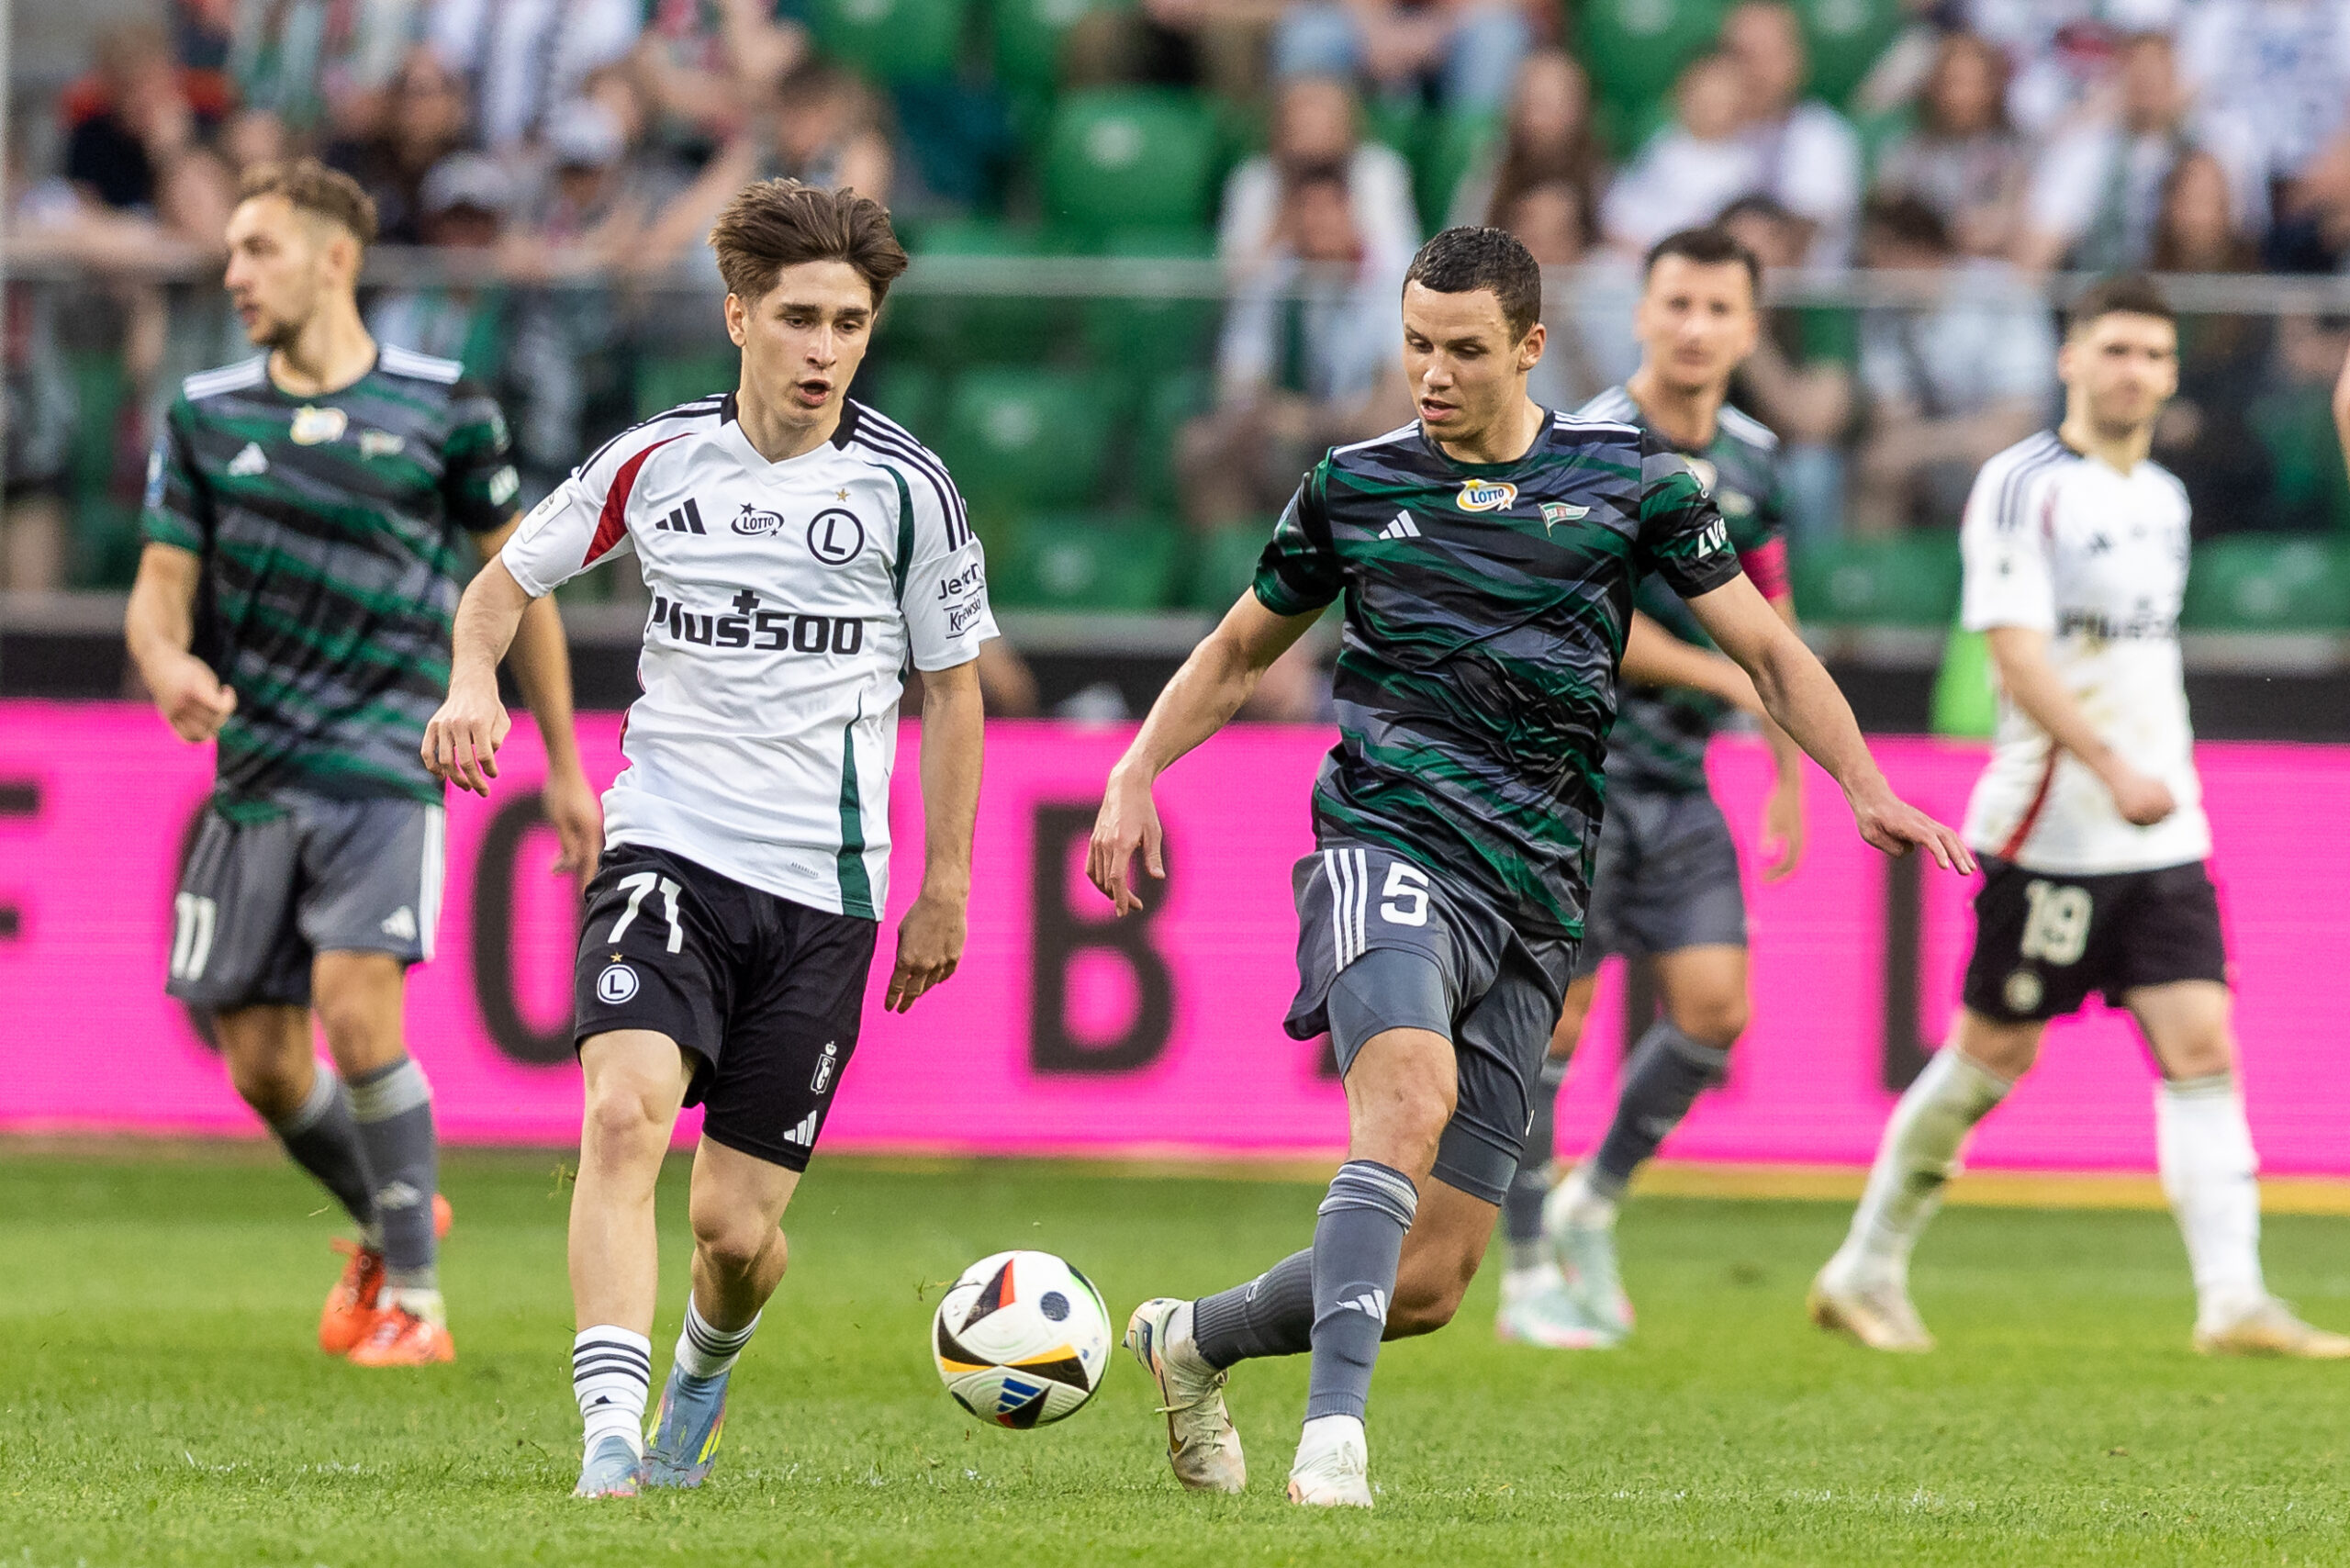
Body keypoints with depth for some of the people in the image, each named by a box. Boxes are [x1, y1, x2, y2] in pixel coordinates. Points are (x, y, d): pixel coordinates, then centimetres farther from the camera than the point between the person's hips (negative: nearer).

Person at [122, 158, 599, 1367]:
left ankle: (413, 1299, -9)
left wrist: (563, 765, 11)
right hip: (252, 770, 4)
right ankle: (386, 1226, 32)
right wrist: (167, 663, -18)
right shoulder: (206, 416, 8)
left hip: (384, 763, -4)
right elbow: (162, 584, 7)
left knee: (356, 1008, -21)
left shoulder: (442, 408, 0)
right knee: (261, 1064, 3)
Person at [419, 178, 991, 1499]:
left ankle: (707, 1368, 36)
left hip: (824, 889, 0)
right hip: (667, 846, 0)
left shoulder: (905, 487, 0)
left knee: (738, 1225, 0)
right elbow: (513, 576, 17)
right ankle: (612, 1440, -30)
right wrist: (475, 681, -4)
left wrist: (948, 885, 6)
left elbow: (953, 687, 9)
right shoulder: (655, 463, 2)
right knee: (624, 1114, -26)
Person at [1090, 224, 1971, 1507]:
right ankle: (1334, 1432, -41)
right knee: (1413, 1091, -35)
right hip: (1391, 846, -2)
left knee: (1430, 1280, 1)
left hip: (1534, 904, 2)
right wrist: (1136, 773, 6)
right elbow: (1236, 653, 22)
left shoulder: (1626, 477, 8)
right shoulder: (1355, 486, 10)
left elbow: (1764, 645, 9)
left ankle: (1193, 1341, 28)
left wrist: (1867, 790, -5)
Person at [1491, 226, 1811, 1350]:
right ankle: (1530, 1279, 6)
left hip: (1676, 779, 6)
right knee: (1551, 1020, -4)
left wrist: (1790, 773, 18)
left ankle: (1593, 1205, 19)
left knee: (1714, 1007, -3)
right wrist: (1724, 673, -15)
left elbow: (1769, 620, 19)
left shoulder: (1750, 457, 8)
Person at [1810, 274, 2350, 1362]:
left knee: (2201, 1043, -7)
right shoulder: (2024, 486, -8)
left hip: (2161, 834, 6)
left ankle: (2232, 1298, -13)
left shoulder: (2164, 498, 15)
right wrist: (2114, 769, -26)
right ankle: (1865, 1270, 18)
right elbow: (2015, 651, -18)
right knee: (1993, 1053, 2)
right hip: (2049, 828, -6)